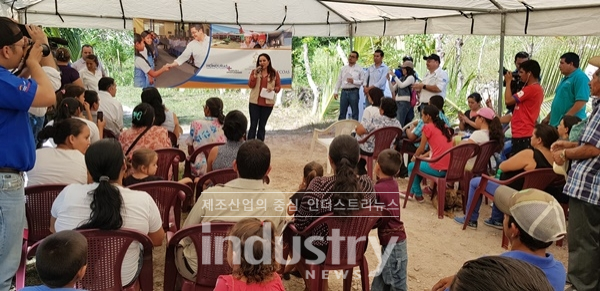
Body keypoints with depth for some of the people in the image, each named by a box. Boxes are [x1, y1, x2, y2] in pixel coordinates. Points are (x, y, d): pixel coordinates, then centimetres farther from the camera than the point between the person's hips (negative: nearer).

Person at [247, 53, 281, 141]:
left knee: (262, 126, 9)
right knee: (253, 125, 0)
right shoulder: (254, 71, 3)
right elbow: (250, 85, -5)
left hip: (268, 103, 0)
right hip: (254, 102, 0)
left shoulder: (274, 73, 2)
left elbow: (279, 87, 5)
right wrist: (255, 74, -16)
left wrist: (273, 88, -16)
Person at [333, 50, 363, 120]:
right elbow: (339, 80, 13)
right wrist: (336, 91, 7)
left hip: (354, 92, -3)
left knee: (355, 112, 3)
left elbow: (362, 81, -2)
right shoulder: (343, 68, 13)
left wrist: (353, 81, -15)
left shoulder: (359, 69, 3)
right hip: (344, 91, 3)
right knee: (342, 112, 7)